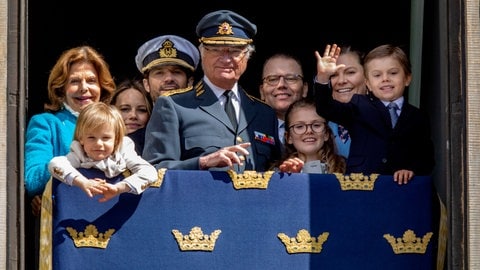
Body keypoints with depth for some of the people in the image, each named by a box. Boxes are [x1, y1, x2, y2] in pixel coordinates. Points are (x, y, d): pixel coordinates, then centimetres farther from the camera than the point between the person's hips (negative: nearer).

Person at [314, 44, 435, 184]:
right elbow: (327, 109, -3)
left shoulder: (418, 118, 14)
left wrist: (411, 169, -10)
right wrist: (322, 78, -19)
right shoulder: (359, 106, 11)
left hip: (400, 184, 1)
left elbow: (426, 156, 10)